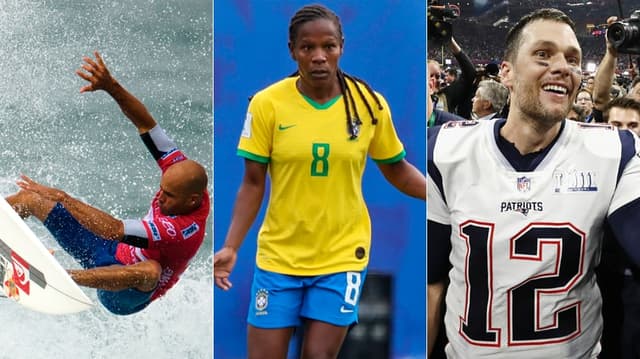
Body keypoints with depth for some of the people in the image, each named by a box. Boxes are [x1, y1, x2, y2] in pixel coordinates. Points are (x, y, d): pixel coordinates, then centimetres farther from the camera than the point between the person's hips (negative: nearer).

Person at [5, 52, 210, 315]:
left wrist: (62, 198, -36)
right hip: (114, 253, 9)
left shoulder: (185, 229, -35)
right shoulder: (183, 172, -14)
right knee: (29, 198, 5)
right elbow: (146, 124, -12)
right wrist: (111, 87, -25)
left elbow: (115, 230, -39)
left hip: (124, 296, -9)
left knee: (151, 270, -49)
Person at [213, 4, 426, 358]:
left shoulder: (370, 103, -5)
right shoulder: (266, 103, -8)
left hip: (342, 256, 0)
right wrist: (230, 247, -12)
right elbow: (253, 184, -3)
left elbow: (396, 170, 9)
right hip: (278, 256, 0)